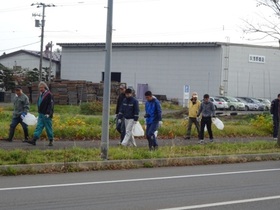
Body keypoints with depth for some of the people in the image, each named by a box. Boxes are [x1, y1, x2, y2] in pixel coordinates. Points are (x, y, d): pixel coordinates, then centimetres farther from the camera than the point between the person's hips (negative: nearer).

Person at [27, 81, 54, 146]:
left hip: (46, 115, -8)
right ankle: (34, 140, -4)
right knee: (38, 127, 1)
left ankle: (51, 140, 9)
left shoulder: (49, 95, -10)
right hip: (41, 114, 8)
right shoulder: (41, 94, 15)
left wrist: (48, 113, -21)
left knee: (48, 128, 0)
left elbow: (50, 104, -15)